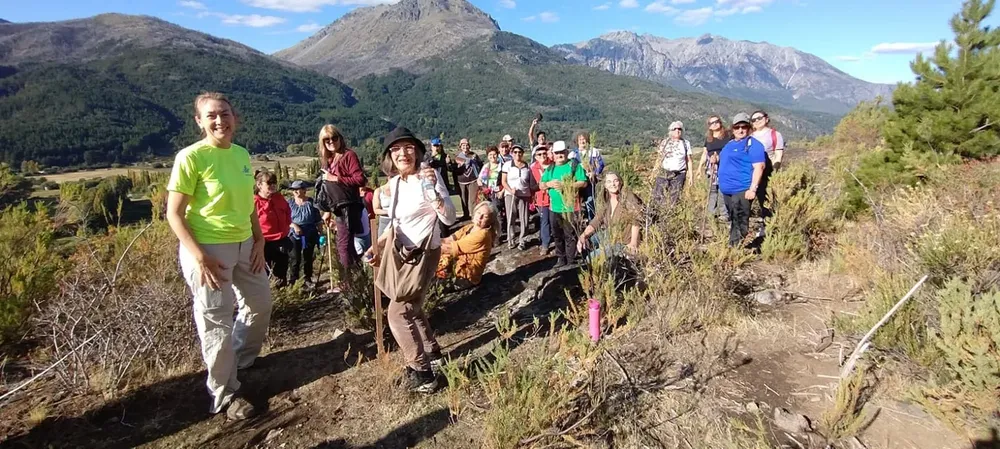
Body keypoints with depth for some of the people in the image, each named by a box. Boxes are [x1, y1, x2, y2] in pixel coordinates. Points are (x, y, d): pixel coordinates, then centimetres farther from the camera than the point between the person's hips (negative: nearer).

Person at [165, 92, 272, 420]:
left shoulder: (242, 154, 5)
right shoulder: (191, 157, -15)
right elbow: (174, 214, -14)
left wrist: (259, 241, 7)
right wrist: (200, 257, -21)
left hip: (244, 244, 7)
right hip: (208, 248, -7)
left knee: (260, 304, 20)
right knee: (217, 322, 3)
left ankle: (241, 360, 47)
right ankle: (224, 395, 22)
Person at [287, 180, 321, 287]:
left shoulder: (311, 202, -1)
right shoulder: (290, 202, 2)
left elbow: (318, 220, 3)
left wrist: (320, 233, 2)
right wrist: (294, 226, -16)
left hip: (310, 235, 0)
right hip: (295, 234, 0)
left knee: (308, 258, 10)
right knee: (295, 258, -4)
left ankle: (308, 279, 21)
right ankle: (292, 280, 5)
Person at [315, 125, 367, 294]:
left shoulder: (349, 155, -7)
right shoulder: (327, 160, 16)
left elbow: (360, 179, -16)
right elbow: (326, 188, 18)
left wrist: (335, 178, -16)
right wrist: (327, 211, 17)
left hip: (348, 206, -8)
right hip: (338, 208, 8)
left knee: (344, 245, -6)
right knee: (344, 245, 11)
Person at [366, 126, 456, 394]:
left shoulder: (428, 177, -20)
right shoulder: (394, 181, 1)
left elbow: (449, 219, -29)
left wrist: (433, 191, -43)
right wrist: (378, 246, 14)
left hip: (423, 254, -8)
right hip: (399, 251, 8)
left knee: (398, 313, -5)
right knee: (410, 308, 19)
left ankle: (422, 373, 7)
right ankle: (433, 354, 39)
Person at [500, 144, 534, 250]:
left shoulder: (527, 166, 7)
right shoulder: (507, 165, 1)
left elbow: (531, 183, 11)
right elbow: (503, 181, -1)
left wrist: (532, 195, 1)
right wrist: (510, 190, -17)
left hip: (524, 195, 1)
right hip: (510, 195, -1)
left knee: (524, 219, 2)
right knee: (510, 218, 3)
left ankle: (522, 240, 12)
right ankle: (510, 240, 14)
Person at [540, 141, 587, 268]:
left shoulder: (574, 165, -3)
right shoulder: (550, 168, 14)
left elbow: (583, 183, -11)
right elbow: (541, 185, 14)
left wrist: (565, 185, -19)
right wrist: (549, 183, -9)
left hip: (570, 207, -5)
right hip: (554, 208, 6)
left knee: (570, 235, 0)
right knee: (557, 235, 12)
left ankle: (570, 260, 9)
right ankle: (560, 258, 24)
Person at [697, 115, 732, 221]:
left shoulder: (728, 135, 2)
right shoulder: (708, 138, 17)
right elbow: (705, 153, 20)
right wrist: (700, 167, 16)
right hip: (712, 167, 5)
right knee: (712, 190, 5)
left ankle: (725, 214, -6)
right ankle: (711, 214, 10)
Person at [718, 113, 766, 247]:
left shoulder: (753, 144, -8)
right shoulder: (729, 144, 18)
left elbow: (759, 167, -16)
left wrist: (753, 188, -22)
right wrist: (716, 159, 14)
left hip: (741, 190, -9)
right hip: (727, 189, 9)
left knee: (740, 223, -9)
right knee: (733, 221, 17)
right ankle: (732, 246, 26)